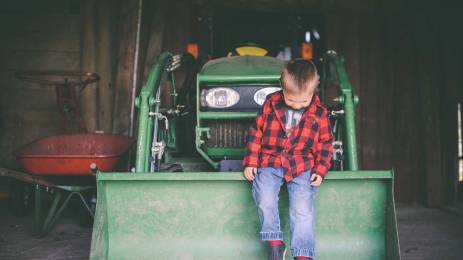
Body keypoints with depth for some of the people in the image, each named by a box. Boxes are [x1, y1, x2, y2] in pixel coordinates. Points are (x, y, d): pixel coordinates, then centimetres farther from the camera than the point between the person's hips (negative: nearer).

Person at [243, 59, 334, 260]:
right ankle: (275, 243, -3)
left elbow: (325, 143, 10)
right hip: (270, 161, 0)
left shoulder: (319, 113, -1)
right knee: (265, 199, -22)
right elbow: (255, 132, 5)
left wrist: (320, 170, -1)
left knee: (303, 209, -16)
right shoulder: (270, 104, -2)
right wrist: (250, 161, 0)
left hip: (302, 166, 0)